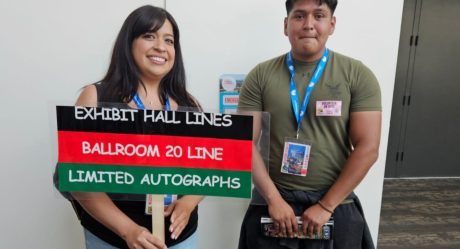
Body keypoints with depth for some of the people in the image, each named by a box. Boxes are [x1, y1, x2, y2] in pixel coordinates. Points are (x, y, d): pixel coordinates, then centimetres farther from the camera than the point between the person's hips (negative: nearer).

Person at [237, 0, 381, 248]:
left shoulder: (358, 75, -4)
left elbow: (367, 148, -8)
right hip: (272, 201, 1)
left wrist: (326, 206, -11)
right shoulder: (261, 76, -3)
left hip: (336, 205, 0)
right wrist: (274, 199, -11)